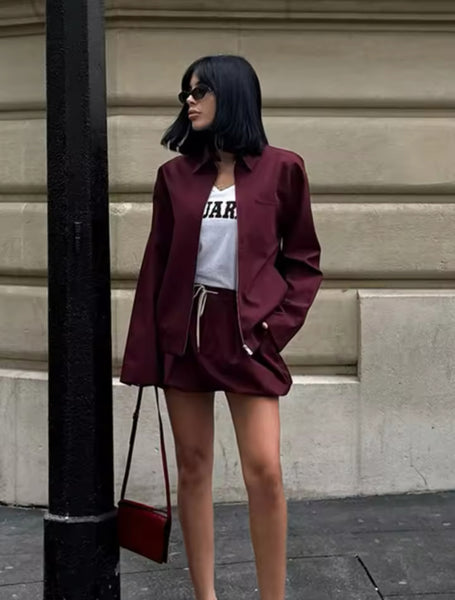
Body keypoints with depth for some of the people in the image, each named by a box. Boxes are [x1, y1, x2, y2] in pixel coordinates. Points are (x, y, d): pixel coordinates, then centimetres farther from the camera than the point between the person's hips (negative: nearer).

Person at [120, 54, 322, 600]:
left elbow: (304, 258, 6)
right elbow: (157, 260, 7)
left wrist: (279, 321, -7)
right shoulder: (176, 174, 7)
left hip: (247, 330, -3)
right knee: (193, 467, 7)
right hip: (182, 329, 3)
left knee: (264, 471, -9)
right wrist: (142, 349, 3)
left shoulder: (281, 169, 0)